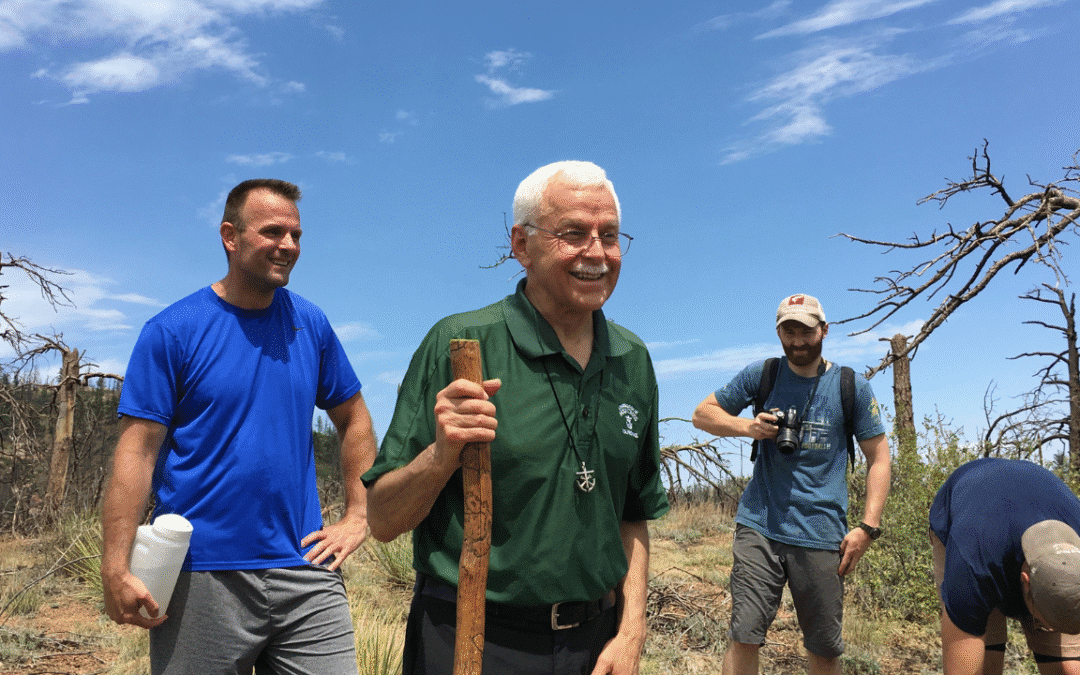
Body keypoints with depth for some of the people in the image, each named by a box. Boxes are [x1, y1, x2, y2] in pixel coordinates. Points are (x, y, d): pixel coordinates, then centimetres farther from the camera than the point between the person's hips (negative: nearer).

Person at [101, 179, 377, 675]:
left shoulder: (310, 324, 7)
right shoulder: (172, 331, -4)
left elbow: (353, 420, 14)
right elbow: (137, 452, -7)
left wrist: (357, 517, 5)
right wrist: (115, 569, -14)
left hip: (305, 569, 3)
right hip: (201, 576, -3)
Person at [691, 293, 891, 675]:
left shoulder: (852, 386, 4)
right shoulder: (761, 375, 6)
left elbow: (878, 459, 6)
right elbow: (703, 414, 12)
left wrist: (868, 527, -5)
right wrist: (748, 427, -7)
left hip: (822, 534, 0)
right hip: (760, 525, 0)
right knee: (744, 638, -7)